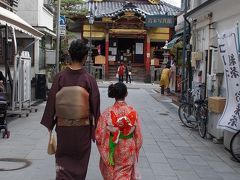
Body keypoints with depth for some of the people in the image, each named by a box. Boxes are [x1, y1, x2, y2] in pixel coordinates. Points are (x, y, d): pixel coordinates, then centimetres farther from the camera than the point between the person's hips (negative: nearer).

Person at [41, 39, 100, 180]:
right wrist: (95, 129, 3)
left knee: (63, 159, 14)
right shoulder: (89, 79, -13)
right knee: (80, 161, 18)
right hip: (82, 128, -1)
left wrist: (50, 126, 6)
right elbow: (95, 106, -9)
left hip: (63, 126, 1)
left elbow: (51, 102, -5)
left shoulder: (60, 77, -9)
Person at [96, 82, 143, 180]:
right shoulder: (133, 112, -13)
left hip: (112, 149, 0)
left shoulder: (108, 112, -16)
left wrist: (104, 150, 5)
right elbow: (138, 135, -5)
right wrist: (135, 149, 10)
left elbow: (100, 134, -13)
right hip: (128, 150, 0)